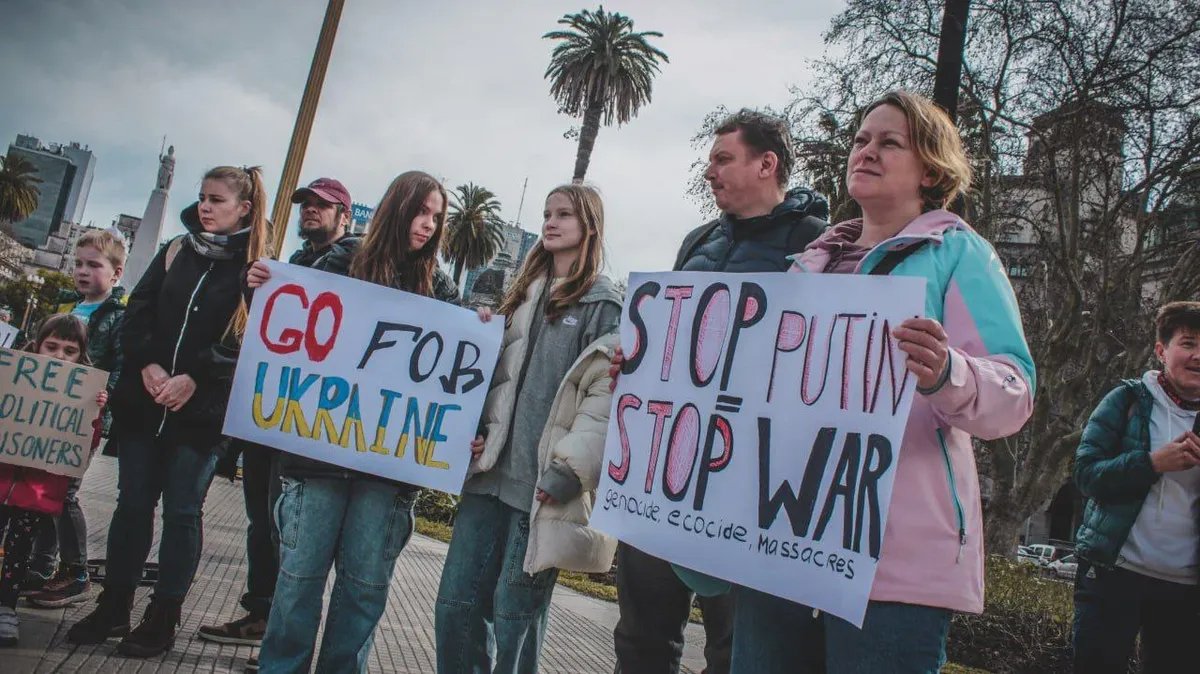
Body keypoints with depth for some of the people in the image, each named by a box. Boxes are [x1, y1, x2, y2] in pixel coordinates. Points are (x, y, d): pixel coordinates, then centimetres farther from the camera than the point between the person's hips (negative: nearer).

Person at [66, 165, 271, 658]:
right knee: (132, 502, 11)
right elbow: (137, 313, 6)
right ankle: (113, 607, 24)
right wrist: (148, 365, -9)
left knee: (182, 511, 4)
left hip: (204, 410, -4)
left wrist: (194, 378, -17)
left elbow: (249, 340, -10)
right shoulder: (176, 250, 9)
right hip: (143, 401, 4)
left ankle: (163, 616, 16)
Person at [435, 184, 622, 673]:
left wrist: (567, 471, -18)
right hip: (492, 470, 6)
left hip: (543, 483, -6)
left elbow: (605, 398, -11)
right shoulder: (524, 294, 19)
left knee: (515, 614, 2)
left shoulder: (605, 305, -1)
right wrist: (476, 431, 7)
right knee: (455, 604, 7)